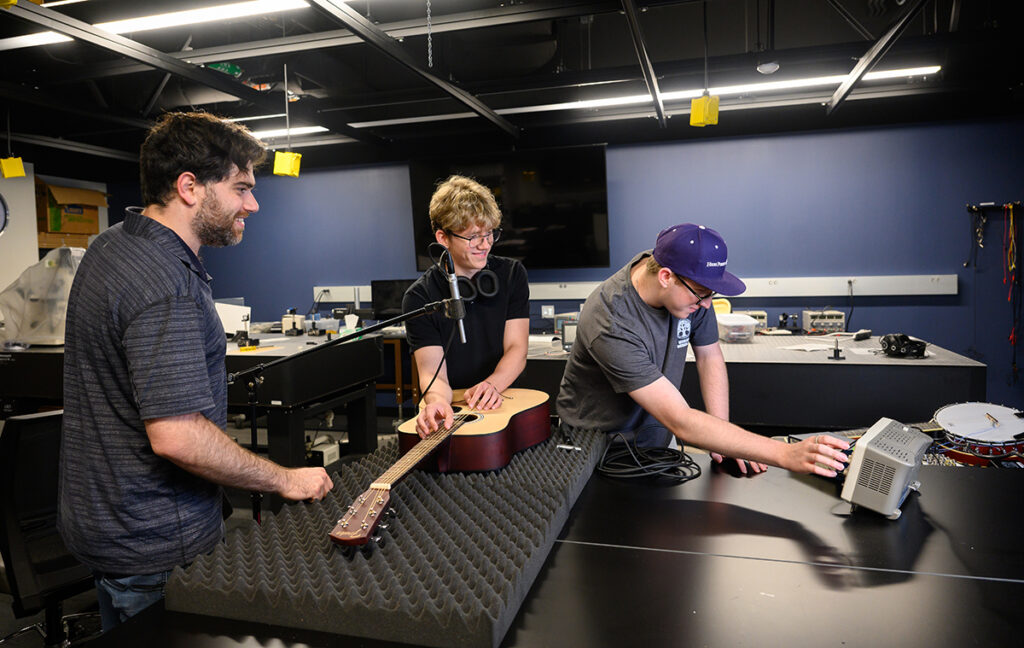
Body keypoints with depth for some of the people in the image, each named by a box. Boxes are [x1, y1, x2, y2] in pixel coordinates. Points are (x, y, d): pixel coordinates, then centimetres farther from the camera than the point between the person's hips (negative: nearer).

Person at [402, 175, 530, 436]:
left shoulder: (512, 274, 5)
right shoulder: (420, 297, -4)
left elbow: (517, 348, -1)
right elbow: (431, 370, -11)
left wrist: (492, 384, -21)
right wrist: (437, 402, -35)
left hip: (503, 404, 1)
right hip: (453, 413, -1)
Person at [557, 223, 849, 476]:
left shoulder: (693, 288, -11)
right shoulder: (611, 325, -33)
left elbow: (709, 356, 3)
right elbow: (681, 422, -35)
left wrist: (723, 437, -9)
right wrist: (785, 454, -38)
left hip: (654, 439, 4)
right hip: (598, 445, -4)